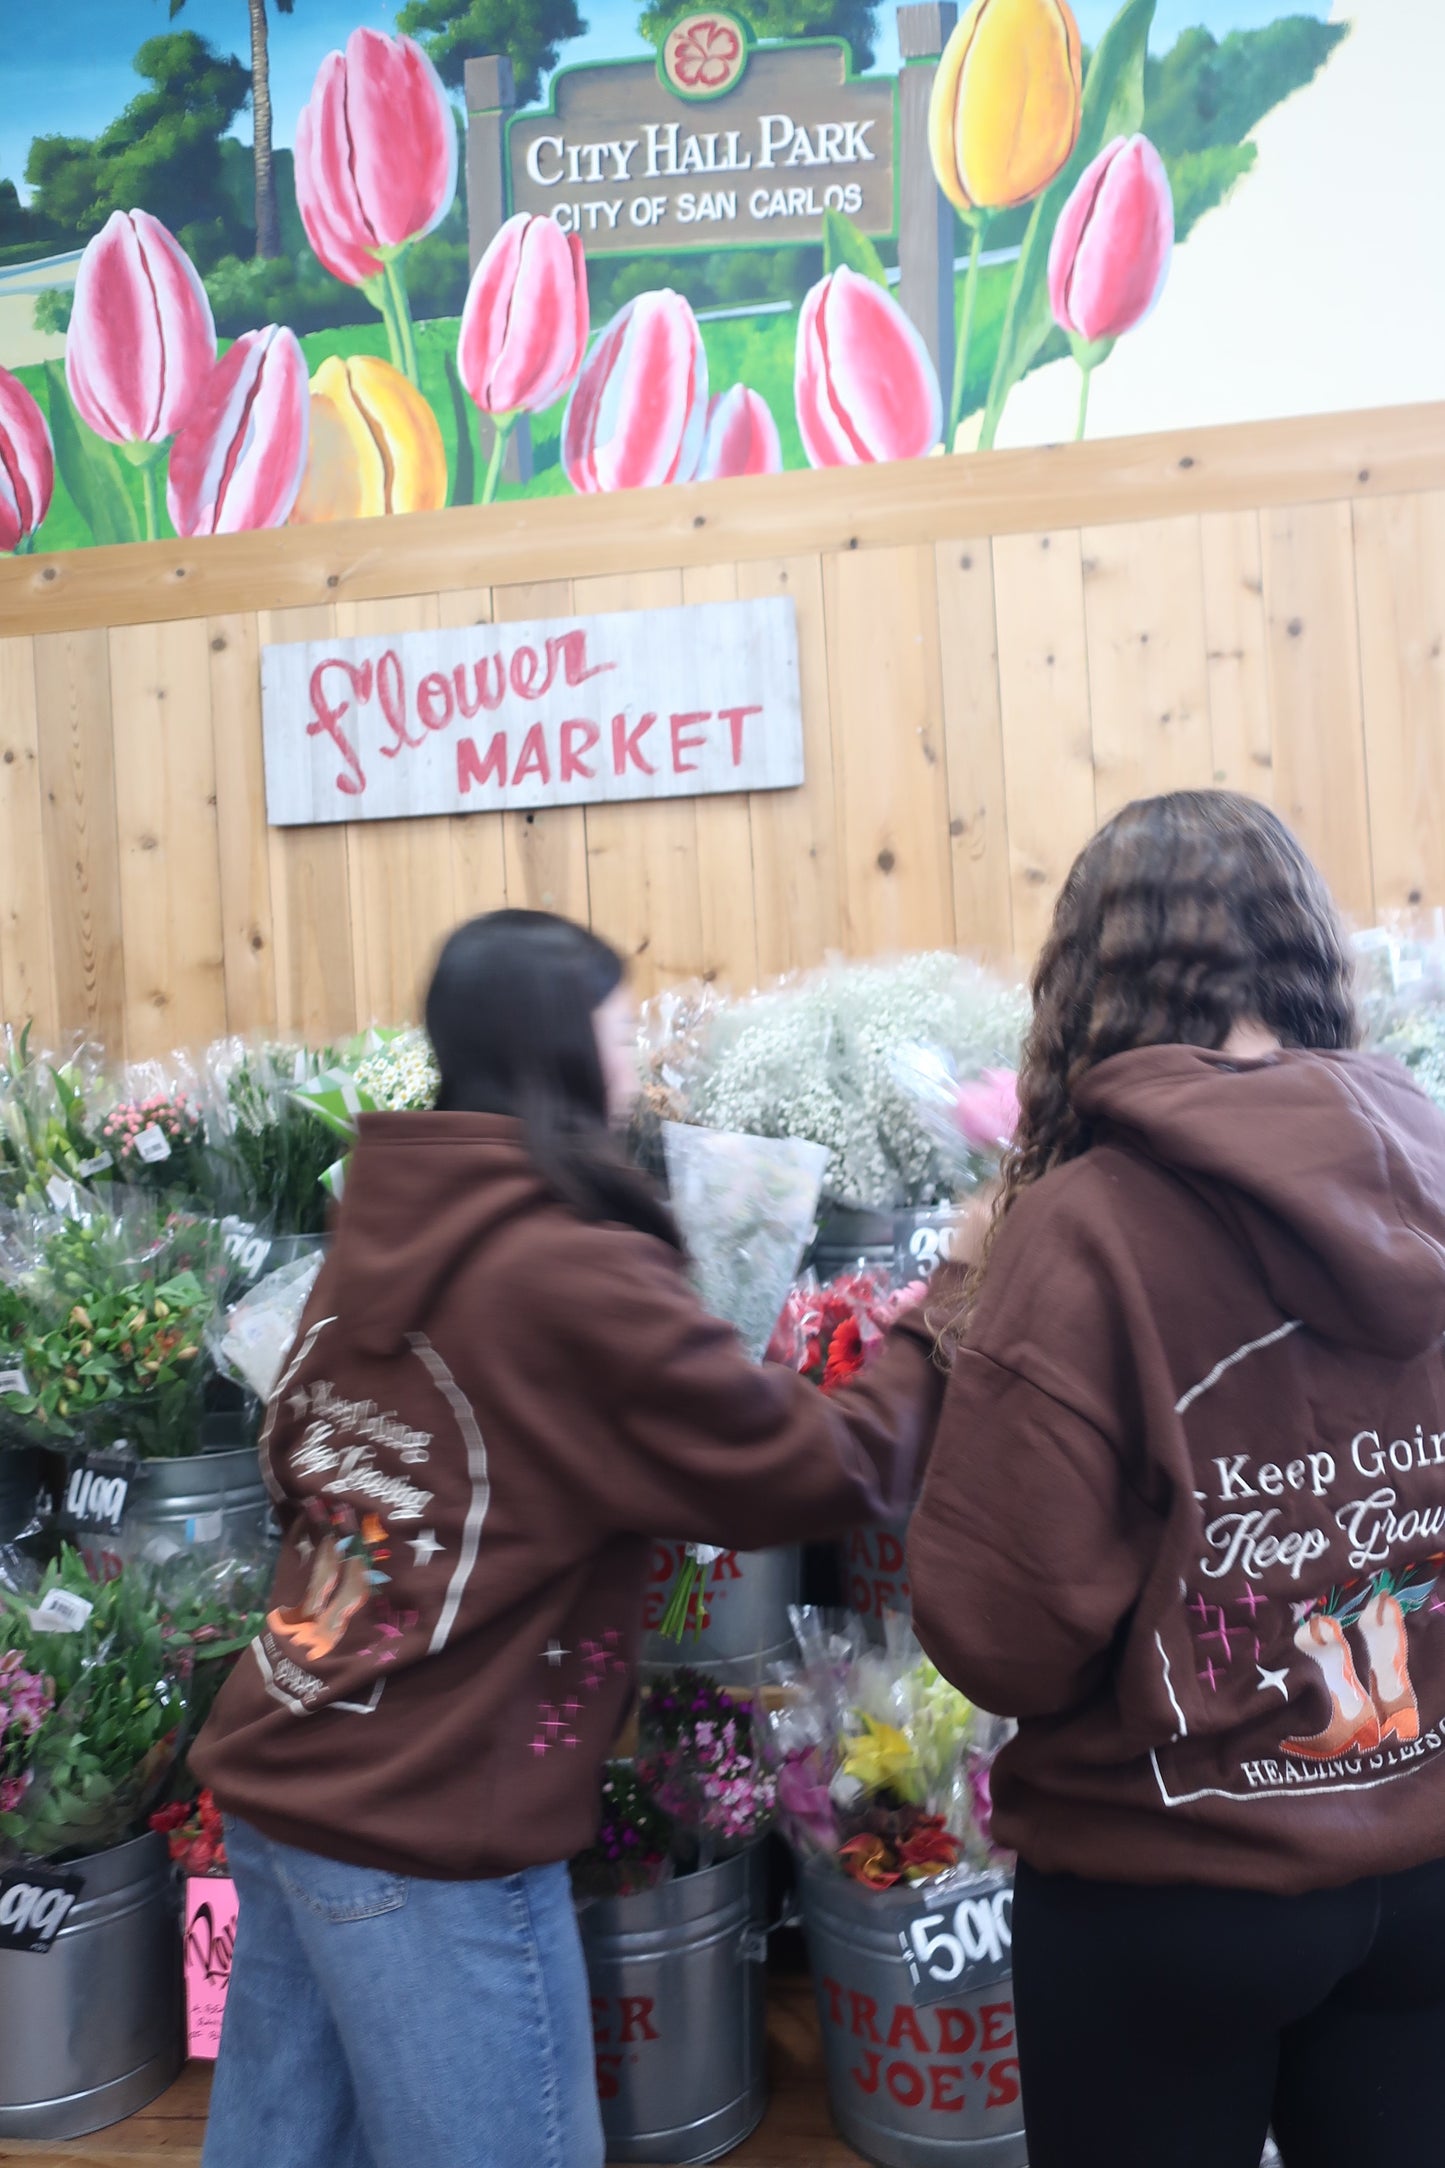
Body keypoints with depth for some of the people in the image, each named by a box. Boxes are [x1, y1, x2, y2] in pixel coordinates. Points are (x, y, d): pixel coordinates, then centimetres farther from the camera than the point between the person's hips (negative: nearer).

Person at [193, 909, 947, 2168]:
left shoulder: (375, 1239, 2)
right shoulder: (575, 1277, -20)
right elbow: (814, 1477, -15)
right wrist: (937, 1331, 1)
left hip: (276, 1783, 7)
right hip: (422, 1831, -7)